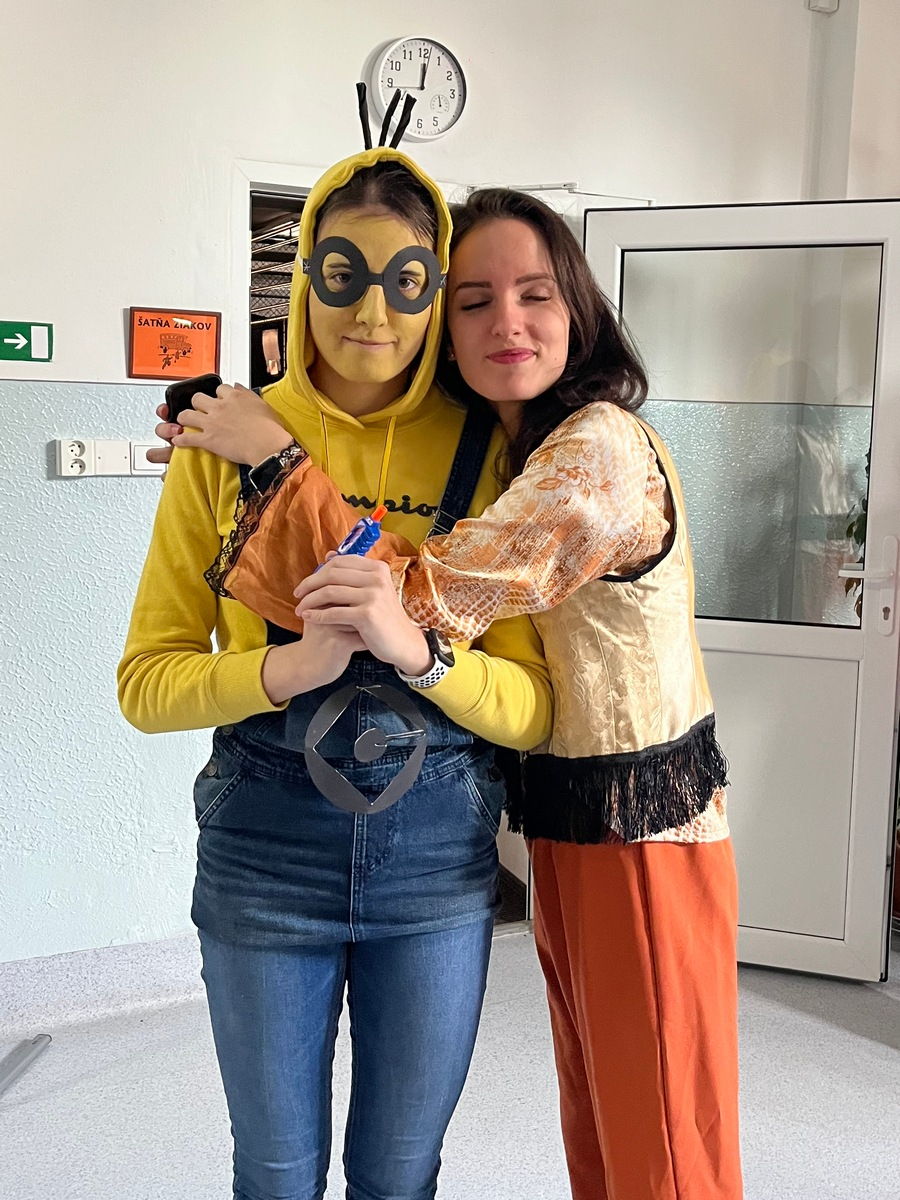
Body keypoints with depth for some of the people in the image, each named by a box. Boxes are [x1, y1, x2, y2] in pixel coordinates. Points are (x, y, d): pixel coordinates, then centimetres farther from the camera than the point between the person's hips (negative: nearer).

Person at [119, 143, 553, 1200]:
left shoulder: (482, 452, -3)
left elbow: (533, 707, -5)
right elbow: (145, 682, -5)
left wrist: (414, 649, -24)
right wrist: (290, 666, -22)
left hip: (439, 848, 1)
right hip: (265, 844, 0)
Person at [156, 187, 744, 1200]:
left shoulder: (598, 448, -21)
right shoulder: (507, 447, 8)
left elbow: (427, 596, -23)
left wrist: (275, 456, -17)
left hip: (643, 827, -9)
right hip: (566, 818, 9)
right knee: (591, 1116, 23)